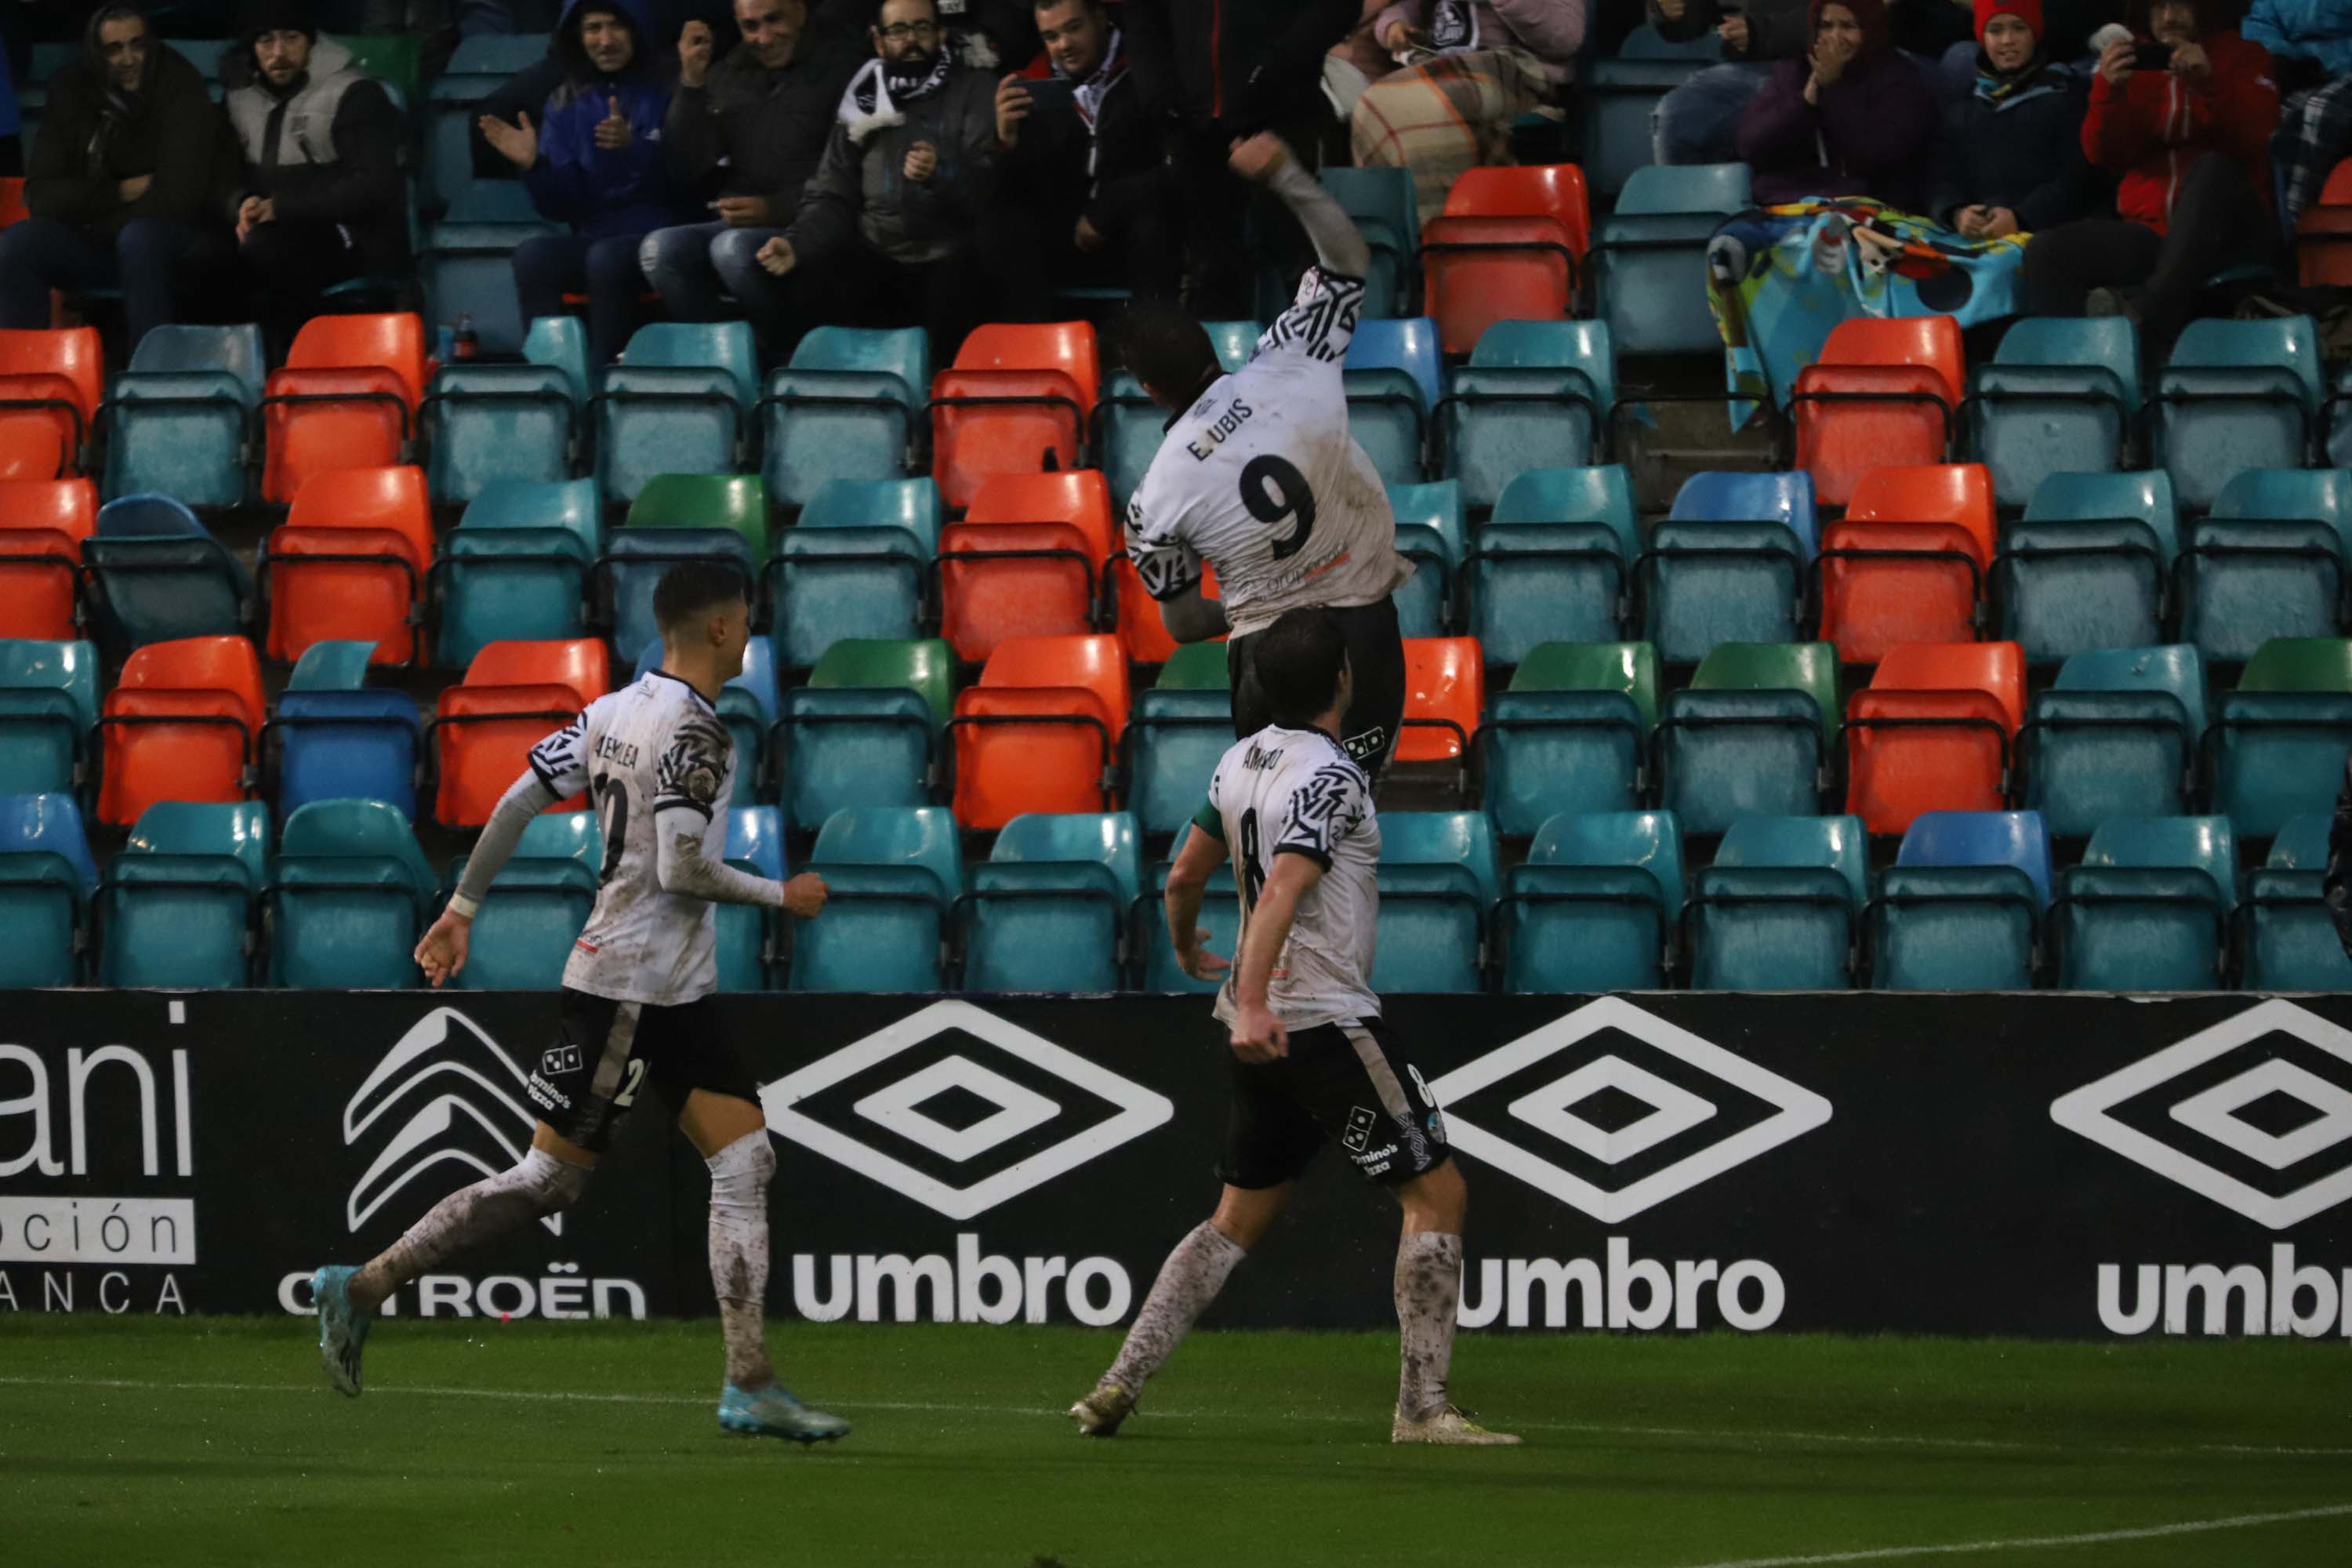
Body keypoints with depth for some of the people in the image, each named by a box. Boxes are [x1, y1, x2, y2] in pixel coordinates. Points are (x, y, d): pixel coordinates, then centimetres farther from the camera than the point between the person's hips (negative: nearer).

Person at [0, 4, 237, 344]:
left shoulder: (181, 92, -12)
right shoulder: (72, 95, 1)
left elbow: (175, 198, -19)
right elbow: (41, 196, -4)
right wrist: (119, 193, -14)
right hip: (95, 246, 4)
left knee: (140, 237, -38)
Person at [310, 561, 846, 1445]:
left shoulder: (614, 711, 10)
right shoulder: (692, 731, -16)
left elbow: (517, 803, 9)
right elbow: (681, 870, -22)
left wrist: (462, 908, 14)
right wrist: (782, 897, -9)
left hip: (678, 993, 10)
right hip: (627, 988, -10)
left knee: (745, 1163, 3)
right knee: (550, 1179, -4)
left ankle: (749, 1386, 1)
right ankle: (366, 1287, 4)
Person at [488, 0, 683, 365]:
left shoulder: (666, 95, 1)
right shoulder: (566, 106, 13)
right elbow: (561, 206, 10)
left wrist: (634, 149, -25)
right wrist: (534, 167, -10)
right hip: (594, 236, 4)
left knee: (606, 257, -36)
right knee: (531, 255, -27)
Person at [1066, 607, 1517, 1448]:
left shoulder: (1240, 763, 9)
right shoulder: (1329, 777, -15)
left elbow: (1184, 877, 19)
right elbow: (1281, 893, -27)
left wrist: (1187, 948, 39)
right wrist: (1253, 1003, -36)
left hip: (1260, 1034, 8)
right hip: (1327, 1022, -8)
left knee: (1239, 1218, 17)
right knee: (1438, 1192, -2)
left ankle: (1121, 1382, 10)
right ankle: (1422, 1408, -6)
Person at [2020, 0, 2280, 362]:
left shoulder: (2243, 56, 10)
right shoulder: (2132, 60, 15)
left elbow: (2255, 135, -8)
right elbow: (2104, 155, 4)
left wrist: (2209, 83, -24)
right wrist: (2109, 90, -14)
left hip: (2225, 230, -3)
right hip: (2149, 229, 3)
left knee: (2212, 169, -36)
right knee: (2047, 252, -19)